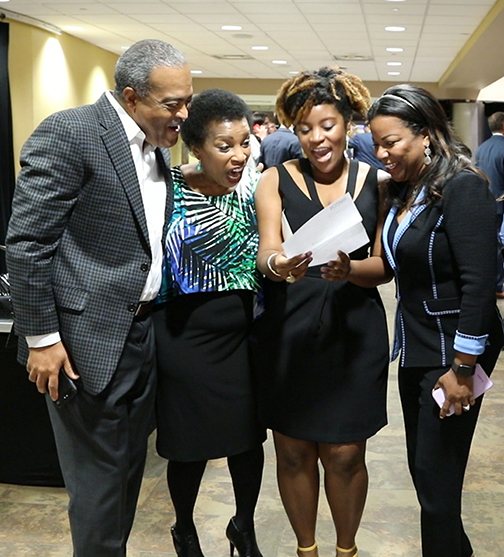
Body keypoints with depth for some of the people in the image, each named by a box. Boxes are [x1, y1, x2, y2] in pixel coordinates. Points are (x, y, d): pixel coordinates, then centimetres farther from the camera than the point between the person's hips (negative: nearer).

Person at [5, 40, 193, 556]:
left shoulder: (157, 148, 11)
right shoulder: (68, 134, -13)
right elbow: (27, 241, -16)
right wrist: (41, 338, -16)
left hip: (143, 334, 8)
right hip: (88, 339, -8)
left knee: (130, 468, 17)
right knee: (99, 476, 4)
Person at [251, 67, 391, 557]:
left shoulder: (374, 181, 2)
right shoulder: (277, 180, 1)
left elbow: (382, 266, 0)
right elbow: (266, 254, -8)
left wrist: (348, 269, -22)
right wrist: (277, 266, -31)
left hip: (354, 331, 0)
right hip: (288, 330, 0)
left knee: (344, 455, 6)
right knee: (293, 453, 10)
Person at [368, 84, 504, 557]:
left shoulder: (462, 188, -17)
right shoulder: (401, 190, 8)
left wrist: (462, 370, -21)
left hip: (452, 353, -8)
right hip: (416, 348, 8)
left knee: (436, 478, 0)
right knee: (421, 468, 16)